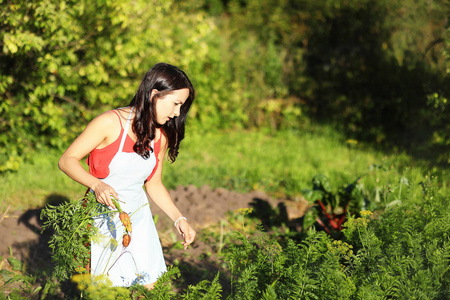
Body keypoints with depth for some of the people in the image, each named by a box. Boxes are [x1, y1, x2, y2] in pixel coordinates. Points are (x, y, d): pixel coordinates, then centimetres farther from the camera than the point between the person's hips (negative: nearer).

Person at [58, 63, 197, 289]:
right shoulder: (110, 123, -16)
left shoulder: (161, 136, 2)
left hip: (138, 217, 5)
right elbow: (67, 160, -14)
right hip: (102, 218, -5)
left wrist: (178, 219, 2)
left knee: (149, 286, 1)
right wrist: (97, 185, -30)